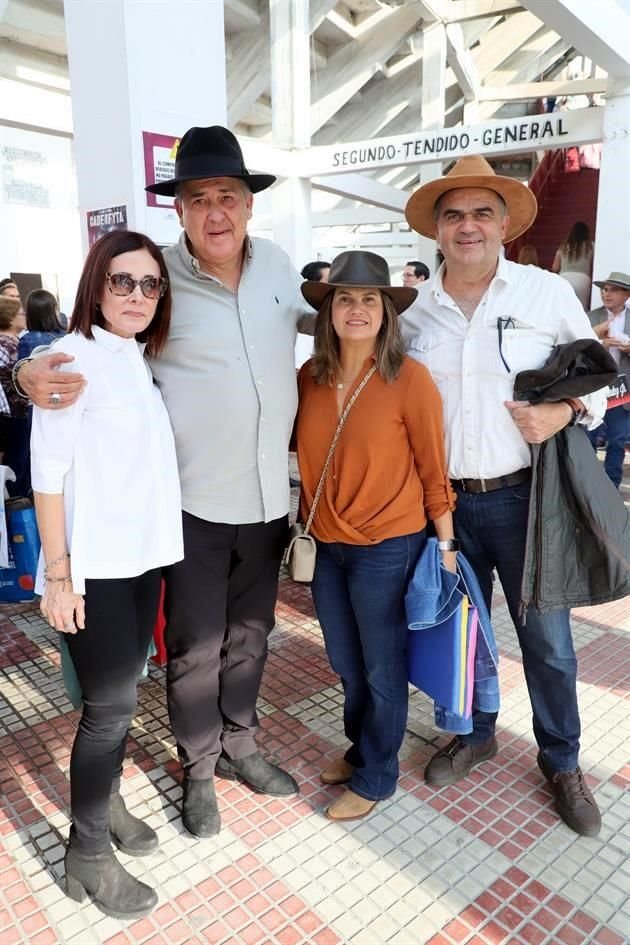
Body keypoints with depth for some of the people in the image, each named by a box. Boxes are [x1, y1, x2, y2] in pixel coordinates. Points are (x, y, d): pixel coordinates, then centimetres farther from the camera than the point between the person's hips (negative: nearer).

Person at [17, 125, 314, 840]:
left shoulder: (276, 265, 3)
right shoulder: (157, 278, -11)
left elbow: (316, 316, 22)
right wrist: (36, 373, -27)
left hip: (269, 493, 5)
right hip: (194, 501, -4)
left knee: (250, 632, 20)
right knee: (194, 648, 10)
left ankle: (239, 744, 44)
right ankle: (198, 770, 36)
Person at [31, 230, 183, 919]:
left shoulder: (143, 362, 9)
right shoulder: (73, 357, -12)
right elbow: (48, 472, -14)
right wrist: (57, 574, -15)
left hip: (143, 557, 7)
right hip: (93, 567, -6)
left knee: (119, 694, 18)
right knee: (109, 706, 2)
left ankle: (105, 803, 39)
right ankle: (87, 858, 22)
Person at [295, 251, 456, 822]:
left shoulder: (410, 378, -15)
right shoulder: (309, 377, -1)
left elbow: (433, 471, -10)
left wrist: (446, 545, -7)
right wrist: (308, 515, 1)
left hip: (388, 548, -5)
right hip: (327, 546, 5)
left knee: (383, 672, 14)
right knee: (347, 666, 23)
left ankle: (375, 778, 36)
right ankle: (360, 751, 48)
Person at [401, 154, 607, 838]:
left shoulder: (548, 293, -2)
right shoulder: (415, 312, 4)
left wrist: (564, 411, -15)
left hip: (523, 497, -2)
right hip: (446, 500, 3)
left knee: (546, 637, 8)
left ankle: (561, 761, 32)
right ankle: (474, 733, 42)